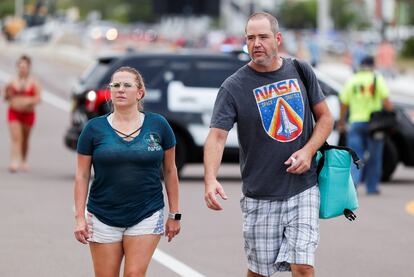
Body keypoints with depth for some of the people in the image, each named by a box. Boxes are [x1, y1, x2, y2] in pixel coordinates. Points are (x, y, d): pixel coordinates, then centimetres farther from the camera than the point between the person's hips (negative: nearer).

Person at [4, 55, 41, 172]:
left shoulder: (33, 82, 0)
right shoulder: (13, 81, 3)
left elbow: (38, 98, -4)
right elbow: (6, 98, 8)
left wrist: (29, 101, -22)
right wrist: (8, 93, -13)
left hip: (28, 113, 0)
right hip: (14, 113, 0)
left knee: (25, 139, 11)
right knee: (16, 137, -13)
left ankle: (24, 162, 27)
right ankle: (14, 162, -21)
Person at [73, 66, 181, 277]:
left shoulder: (158, 126, 2)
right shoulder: (95, 128, 1)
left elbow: (170, 171, 9)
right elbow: (82, 175, 3)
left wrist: (174, 214, 8)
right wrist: (80, 217, -3)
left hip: (147, 216, -1)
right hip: (103, 218, 1)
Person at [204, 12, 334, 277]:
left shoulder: (301, 71, 4)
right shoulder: (234, 87, -6)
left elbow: (325, 117, 12)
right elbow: (217, 136, -15)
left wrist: (308, 150, -7)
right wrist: (210, 179, -32)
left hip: (303, 189, 1)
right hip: (260, 197, -1)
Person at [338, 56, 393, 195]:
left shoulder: (351, 81, 6)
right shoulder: (378, 79, -1)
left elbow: (344, 104, 7)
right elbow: (386, 101, -10)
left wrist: (341, 123, 16)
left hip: (355, 122, 1)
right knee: (374, 157, 10)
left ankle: (352, 180, -22)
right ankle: (372, 187, 15)